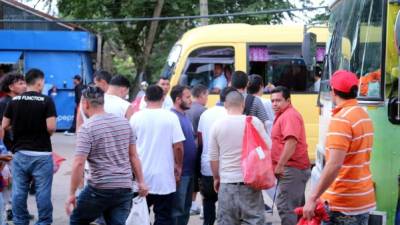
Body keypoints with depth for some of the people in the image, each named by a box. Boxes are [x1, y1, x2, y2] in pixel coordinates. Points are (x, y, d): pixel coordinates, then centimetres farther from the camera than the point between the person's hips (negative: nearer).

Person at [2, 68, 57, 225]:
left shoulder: (14, 101, 3)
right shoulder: (46, 101, -9)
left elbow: (4, 126, 6)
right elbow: (51, 127, -15)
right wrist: (43, 133, 6)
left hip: (20, 153, 4)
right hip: (41, 154, -3)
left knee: (19, 192, 9)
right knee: (43, 192, 2)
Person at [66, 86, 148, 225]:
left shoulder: (87, 128, -11)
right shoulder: (124, 123, 8)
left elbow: (79, 163, -17)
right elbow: (133, 156, 12)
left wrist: (72, 194, -12)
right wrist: (141, 182, 17)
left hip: (99, 189, -5)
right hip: (125, 188, 5)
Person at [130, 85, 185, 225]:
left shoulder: (136, 117, -2)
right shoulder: (171, 117, -8)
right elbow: (178, 146, -9)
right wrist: (178, 167, 6)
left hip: (141, 176, 2)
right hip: (164, 177, -2)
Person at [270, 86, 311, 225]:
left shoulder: (290, 115, -14)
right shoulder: (283, 115, 19)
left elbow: (291, 142, -26)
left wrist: (280, 166, -24)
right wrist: (279, 165, 18)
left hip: (291, 169, -11)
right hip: (296, 168, 11)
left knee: (285, 207, -13)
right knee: (296, 207, 15)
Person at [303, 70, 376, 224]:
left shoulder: (341, 119, -16)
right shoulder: (364, 115, 13)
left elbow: (334, 165, -25)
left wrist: (313, 198, -23)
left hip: (343, 204, -9)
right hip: (364, 200, 9)